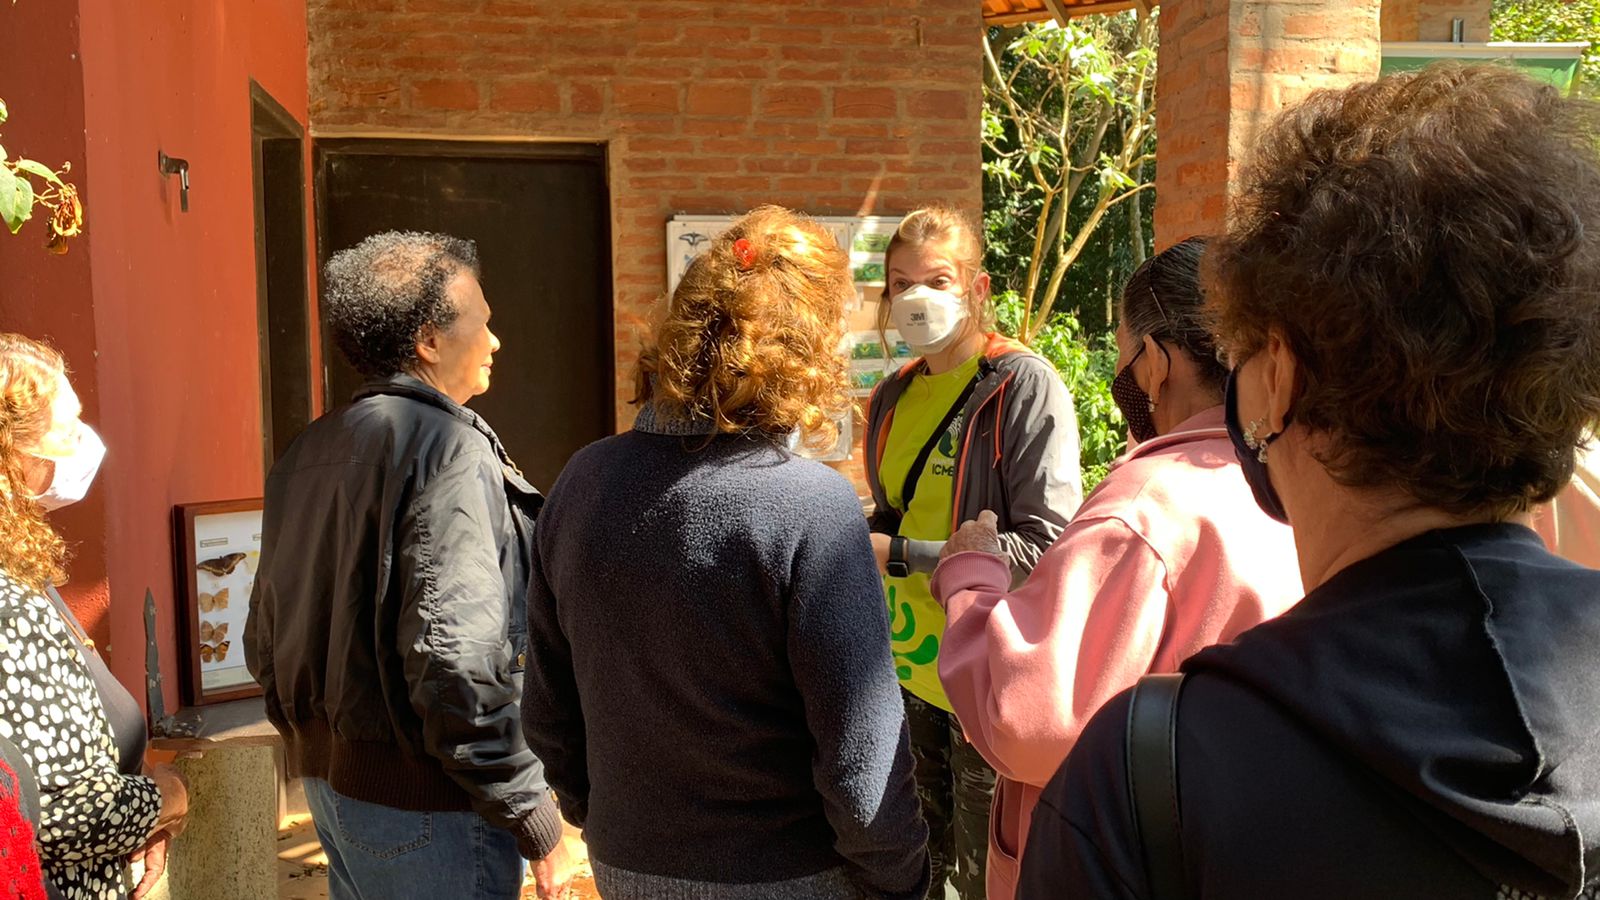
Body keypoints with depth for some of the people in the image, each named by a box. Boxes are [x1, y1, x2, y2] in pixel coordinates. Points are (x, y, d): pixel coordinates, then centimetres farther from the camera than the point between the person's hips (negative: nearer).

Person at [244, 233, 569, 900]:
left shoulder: (309, 453, 7)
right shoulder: (451, 454, -19)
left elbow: (265, 643, 13)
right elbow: (455, 665, -26)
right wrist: (537, 824, -19)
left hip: (328, 776, 9)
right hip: (423, 802, -8)